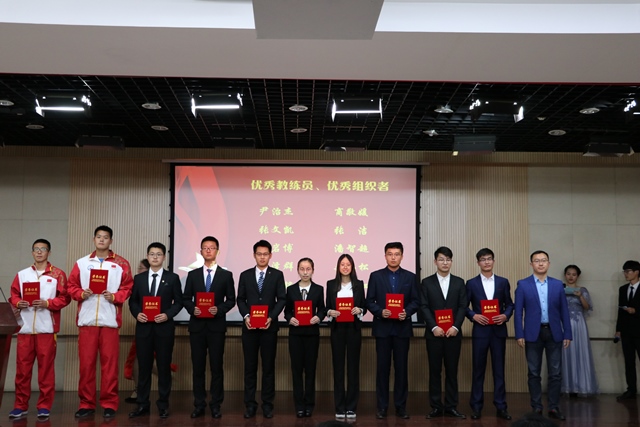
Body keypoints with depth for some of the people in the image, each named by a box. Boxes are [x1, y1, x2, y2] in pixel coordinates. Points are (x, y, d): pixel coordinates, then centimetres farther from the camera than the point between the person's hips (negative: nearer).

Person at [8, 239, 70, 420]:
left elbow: (65, 298, -1)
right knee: (22, 368, 3)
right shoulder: (22, 274, 14)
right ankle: (20, 406, 13)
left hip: (47, 328, -2)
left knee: (46, 368, 0)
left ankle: (44, 406, 7)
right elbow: (13, 296, 13)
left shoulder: (58, 274, 5)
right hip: (25, 328, 3)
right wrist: (18, 303, -8)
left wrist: (47, 303, -15)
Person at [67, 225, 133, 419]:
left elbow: (128, 288, 3)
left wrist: (114, 296, -13)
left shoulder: (121, 263, 6)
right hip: (87, 320, 2)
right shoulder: (81, 263, 11)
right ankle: (86, 404, 12)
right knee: (86, 363, 3)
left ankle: (109, 404, 6)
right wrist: (81, 294, -9)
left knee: (110, 363, 0)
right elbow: (72, 286, 10)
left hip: (110, 320, -2)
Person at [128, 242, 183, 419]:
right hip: (143, 327, 2)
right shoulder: (139, 278, 10)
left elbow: (178, 302, 2)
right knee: (144, 367, 5)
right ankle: (142, 405, 13)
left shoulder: (173, 278, 3)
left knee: (164, 367, 3)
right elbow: (132, 301, 10)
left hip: (164, 327, -2)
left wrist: (167, 315, -14)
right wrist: (137, 313, -9)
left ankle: (163, 405, 12)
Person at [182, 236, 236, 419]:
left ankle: (216, 405, 9)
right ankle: (199, 405, 12)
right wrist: (193, 308, -12)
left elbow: (231, 300, 3)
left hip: (217, 325, -2)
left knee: (217, 366, 2)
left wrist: (219, 309, -15)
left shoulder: (226, 275, 4)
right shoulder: (193, 274, 9)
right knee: (198, 366, 5)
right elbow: (186, 299, 8)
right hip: (197, 325, 2)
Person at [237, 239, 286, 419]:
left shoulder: (277, 275, 3)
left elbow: (281, 299, -1)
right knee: (250, 366, 4)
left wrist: (271, 317, -13)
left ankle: (267, 404, 11)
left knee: (269, 366, 4)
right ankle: (250, 404, 11)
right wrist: (246, 316, -10)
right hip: (249, 326, 1)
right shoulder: (245, 275, 7)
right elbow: (240, 299, 6)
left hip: (269, 326, -1)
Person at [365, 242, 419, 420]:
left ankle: (400, 406, 13)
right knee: (382, 367, 3)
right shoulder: (375, 276, 3)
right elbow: (369, 301, 1)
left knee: (401, 368, 5)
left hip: (402, 328, 1)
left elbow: (415, 301, 4)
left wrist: (407, 312, -15)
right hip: (382, 328, -1)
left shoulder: (410, 277, 6)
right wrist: (380, 312, -17)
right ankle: (382, 406, 10)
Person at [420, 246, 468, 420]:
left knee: (452, 371, 5)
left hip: (453, 333, 1)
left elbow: (463, 306, 2)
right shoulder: (427, 282, 4)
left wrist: (455, 327, -11)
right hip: (434, 333, -1)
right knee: (435, 371, 3)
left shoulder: (459, 282, 8)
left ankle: (451, 407, 11)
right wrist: (434, 327, -13)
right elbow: (424, 307, -2)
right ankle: (436, 407, 9)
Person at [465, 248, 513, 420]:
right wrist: (474, 316, -14)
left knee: (499, 369, 5)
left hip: (499, 331, 1)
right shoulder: (471, 283, 3)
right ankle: (476, 407, 11)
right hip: (480, 331, -1)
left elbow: (509, 304, 9)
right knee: (478, 370, 4)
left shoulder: (503, 282, 7)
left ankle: (501, 407, 12)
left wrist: (505, 316, -10)